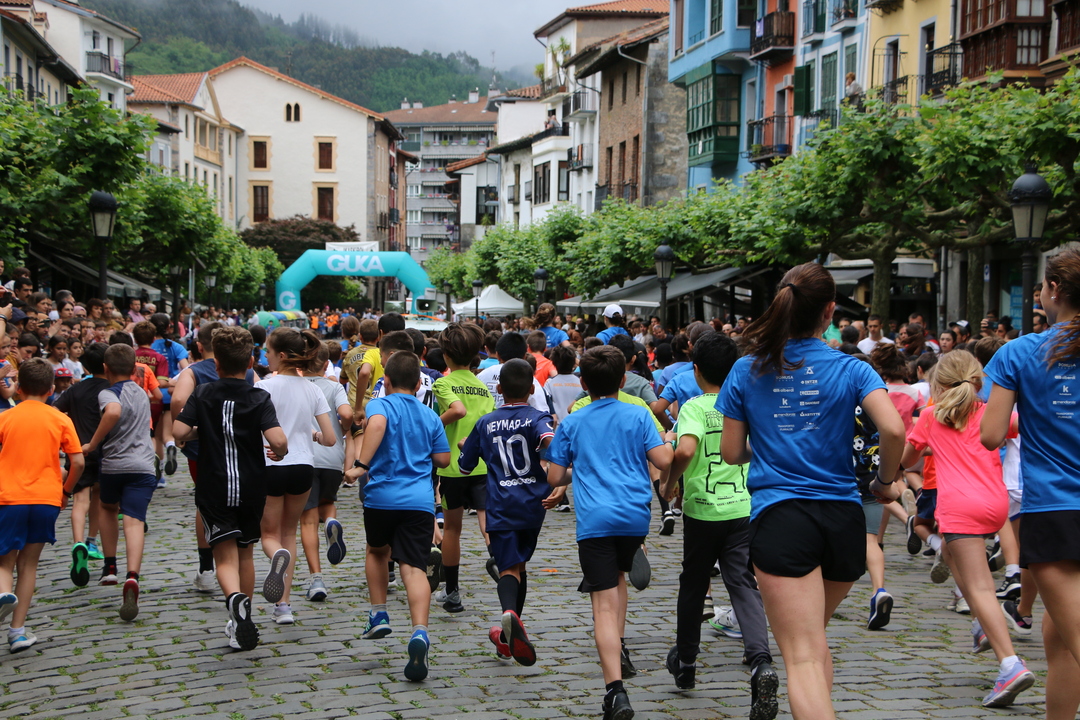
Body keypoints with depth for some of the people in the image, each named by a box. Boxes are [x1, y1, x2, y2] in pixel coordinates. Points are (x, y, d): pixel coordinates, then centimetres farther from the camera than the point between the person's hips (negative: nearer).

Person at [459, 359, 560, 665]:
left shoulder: (485, 424, 7)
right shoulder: (538, 418, -1)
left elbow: (465, 465, 15)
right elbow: (551, 442, -25)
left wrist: (465, 445, 37)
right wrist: (561, 485, -28)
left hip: (501, 507, 0)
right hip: (533, 503, 0)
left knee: (509, 567, -7)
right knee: (519, 563, 19)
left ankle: (510, 614, -40)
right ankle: (509, 634, 27)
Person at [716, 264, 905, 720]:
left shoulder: (747, 371, 4)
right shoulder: (850, 369, 1)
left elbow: (731, 453, 8)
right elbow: (893, 429, -13)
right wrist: (886, 482, 4)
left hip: (779, 515, -2)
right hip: (843, 516, 2)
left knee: (803, 656, -8)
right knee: (813, 637, 25)